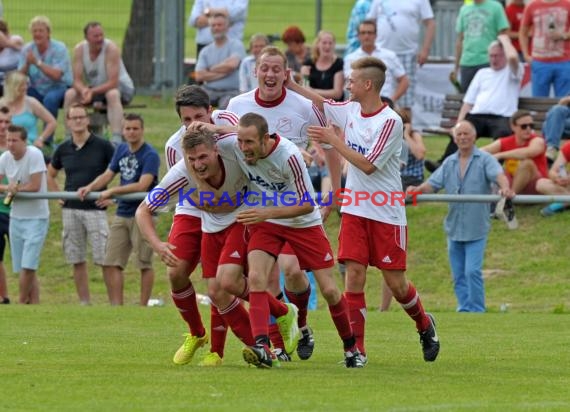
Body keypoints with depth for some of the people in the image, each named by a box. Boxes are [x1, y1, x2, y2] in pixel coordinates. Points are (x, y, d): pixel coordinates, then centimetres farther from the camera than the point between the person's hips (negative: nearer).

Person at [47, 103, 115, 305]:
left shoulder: (102, 146, -3)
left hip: (95, 209, -4)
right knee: (77, 260, 6)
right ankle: (84, 302, 13)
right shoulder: (63, 149, 9)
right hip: (70, 210, 4)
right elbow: (50, 174, 25)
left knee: (104, 259, -8)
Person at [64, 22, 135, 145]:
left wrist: (92, 92, -38)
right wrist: (83, 90, -35)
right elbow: (77, 80, -12)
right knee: (70, 94, -19)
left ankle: (116, 139, -46)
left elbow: (113, 83, -26)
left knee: (112, 94, -39)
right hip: (93, 88, 4)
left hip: (120, 86, -4)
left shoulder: (111, 48, -23)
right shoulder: (79, 49, -11)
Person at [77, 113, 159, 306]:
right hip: (122, 213, 7)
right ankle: (116, 306, 7)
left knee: (144, 264, -1)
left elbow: (142, 185, -22)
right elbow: (107, 175, 15)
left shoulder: (150, 155, -12)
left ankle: (143, 306, 6)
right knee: (110, 263, 3)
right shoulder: (121, 150, 11)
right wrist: (90, 187, -4)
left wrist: (112, 191, -20)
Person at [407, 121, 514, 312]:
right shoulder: (449, 163, 13)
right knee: (459, 275, 8)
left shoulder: (485, 160, -3)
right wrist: (418, 189, -15)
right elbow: (433, 183, 7)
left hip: (476, 228, -5)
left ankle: (477, 312, -4)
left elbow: (498, 174, -20)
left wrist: (505, 188, -42)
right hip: (454, 228, 5)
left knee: (472, 271, -11)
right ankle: (464, 309, 15)